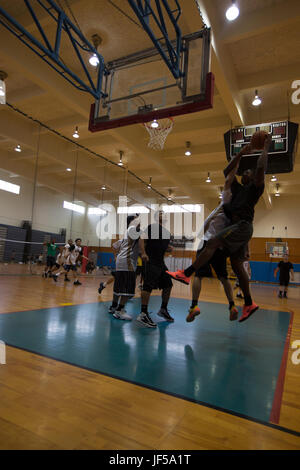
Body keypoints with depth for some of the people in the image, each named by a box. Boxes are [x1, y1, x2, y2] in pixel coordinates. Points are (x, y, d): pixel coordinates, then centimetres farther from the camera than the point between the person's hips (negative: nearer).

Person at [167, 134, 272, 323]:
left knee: (213, 243, -23)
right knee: (237, 264, 4)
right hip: (238, 226, 9)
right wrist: (241, 153, 31)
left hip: (243, 224, -9)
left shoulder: (255, 187, 6)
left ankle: (186, 274, -26)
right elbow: (227, 172, 31)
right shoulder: (239, 189, 28)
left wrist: (266, 148, 0)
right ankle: (249, 304, 9)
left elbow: (261, 168, -12)